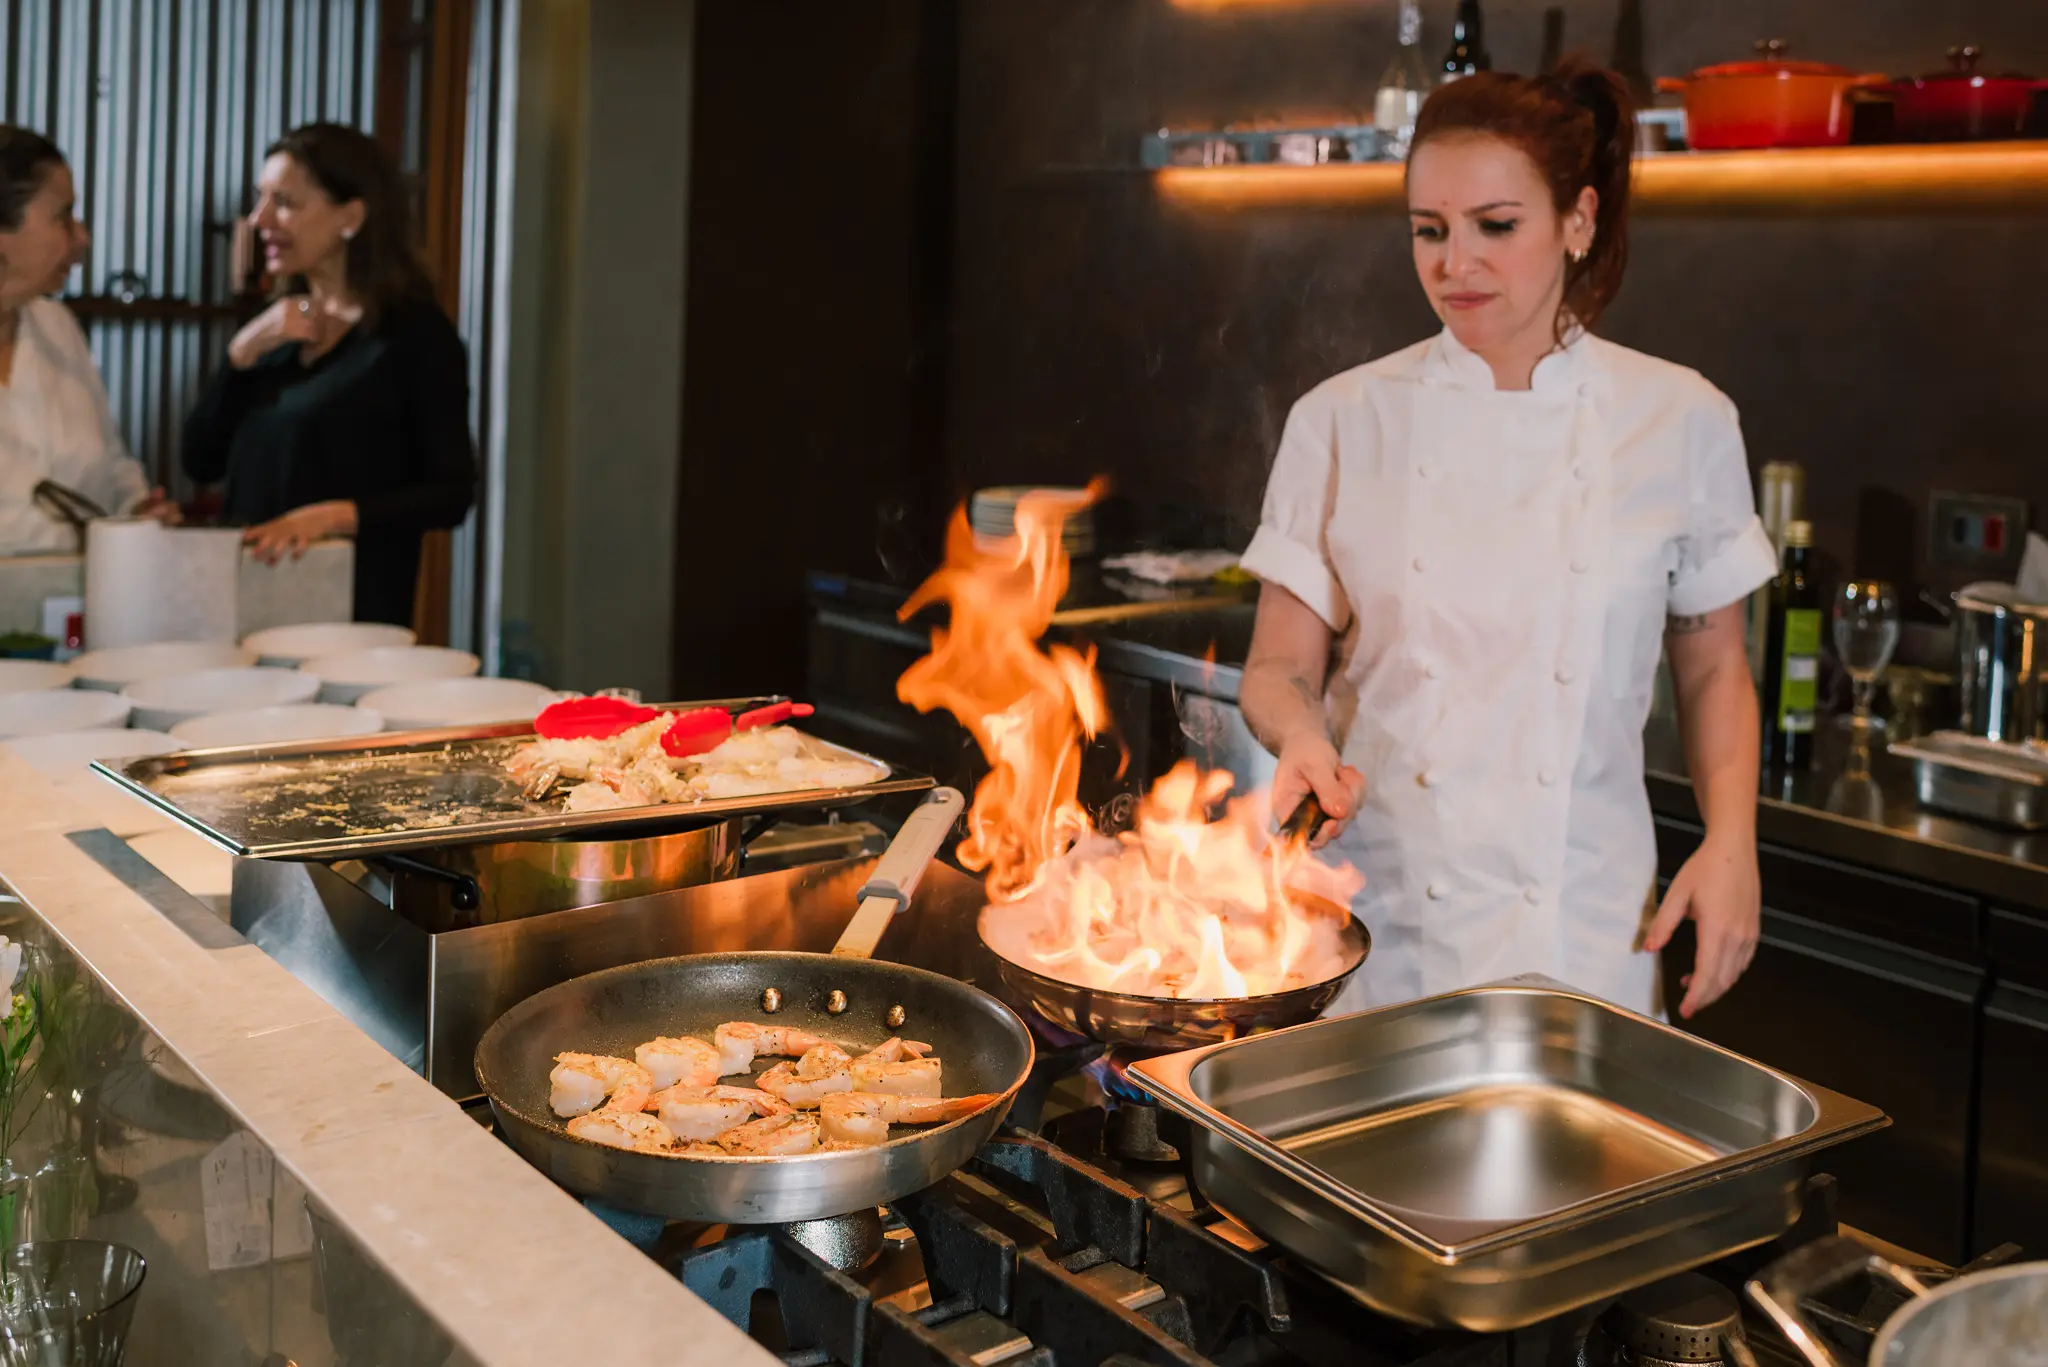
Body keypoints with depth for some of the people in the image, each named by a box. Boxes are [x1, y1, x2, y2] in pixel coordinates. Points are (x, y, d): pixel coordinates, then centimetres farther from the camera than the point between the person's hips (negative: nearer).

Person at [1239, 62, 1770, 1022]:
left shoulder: (1678, 421, 0)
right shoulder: (1345, 421, -1)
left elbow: (1713, 672, 8)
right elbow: (1280, 668, 2)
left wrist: (1731, 841, -5)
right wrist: (1303, 735, -19)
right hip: (1377, 913, 0)